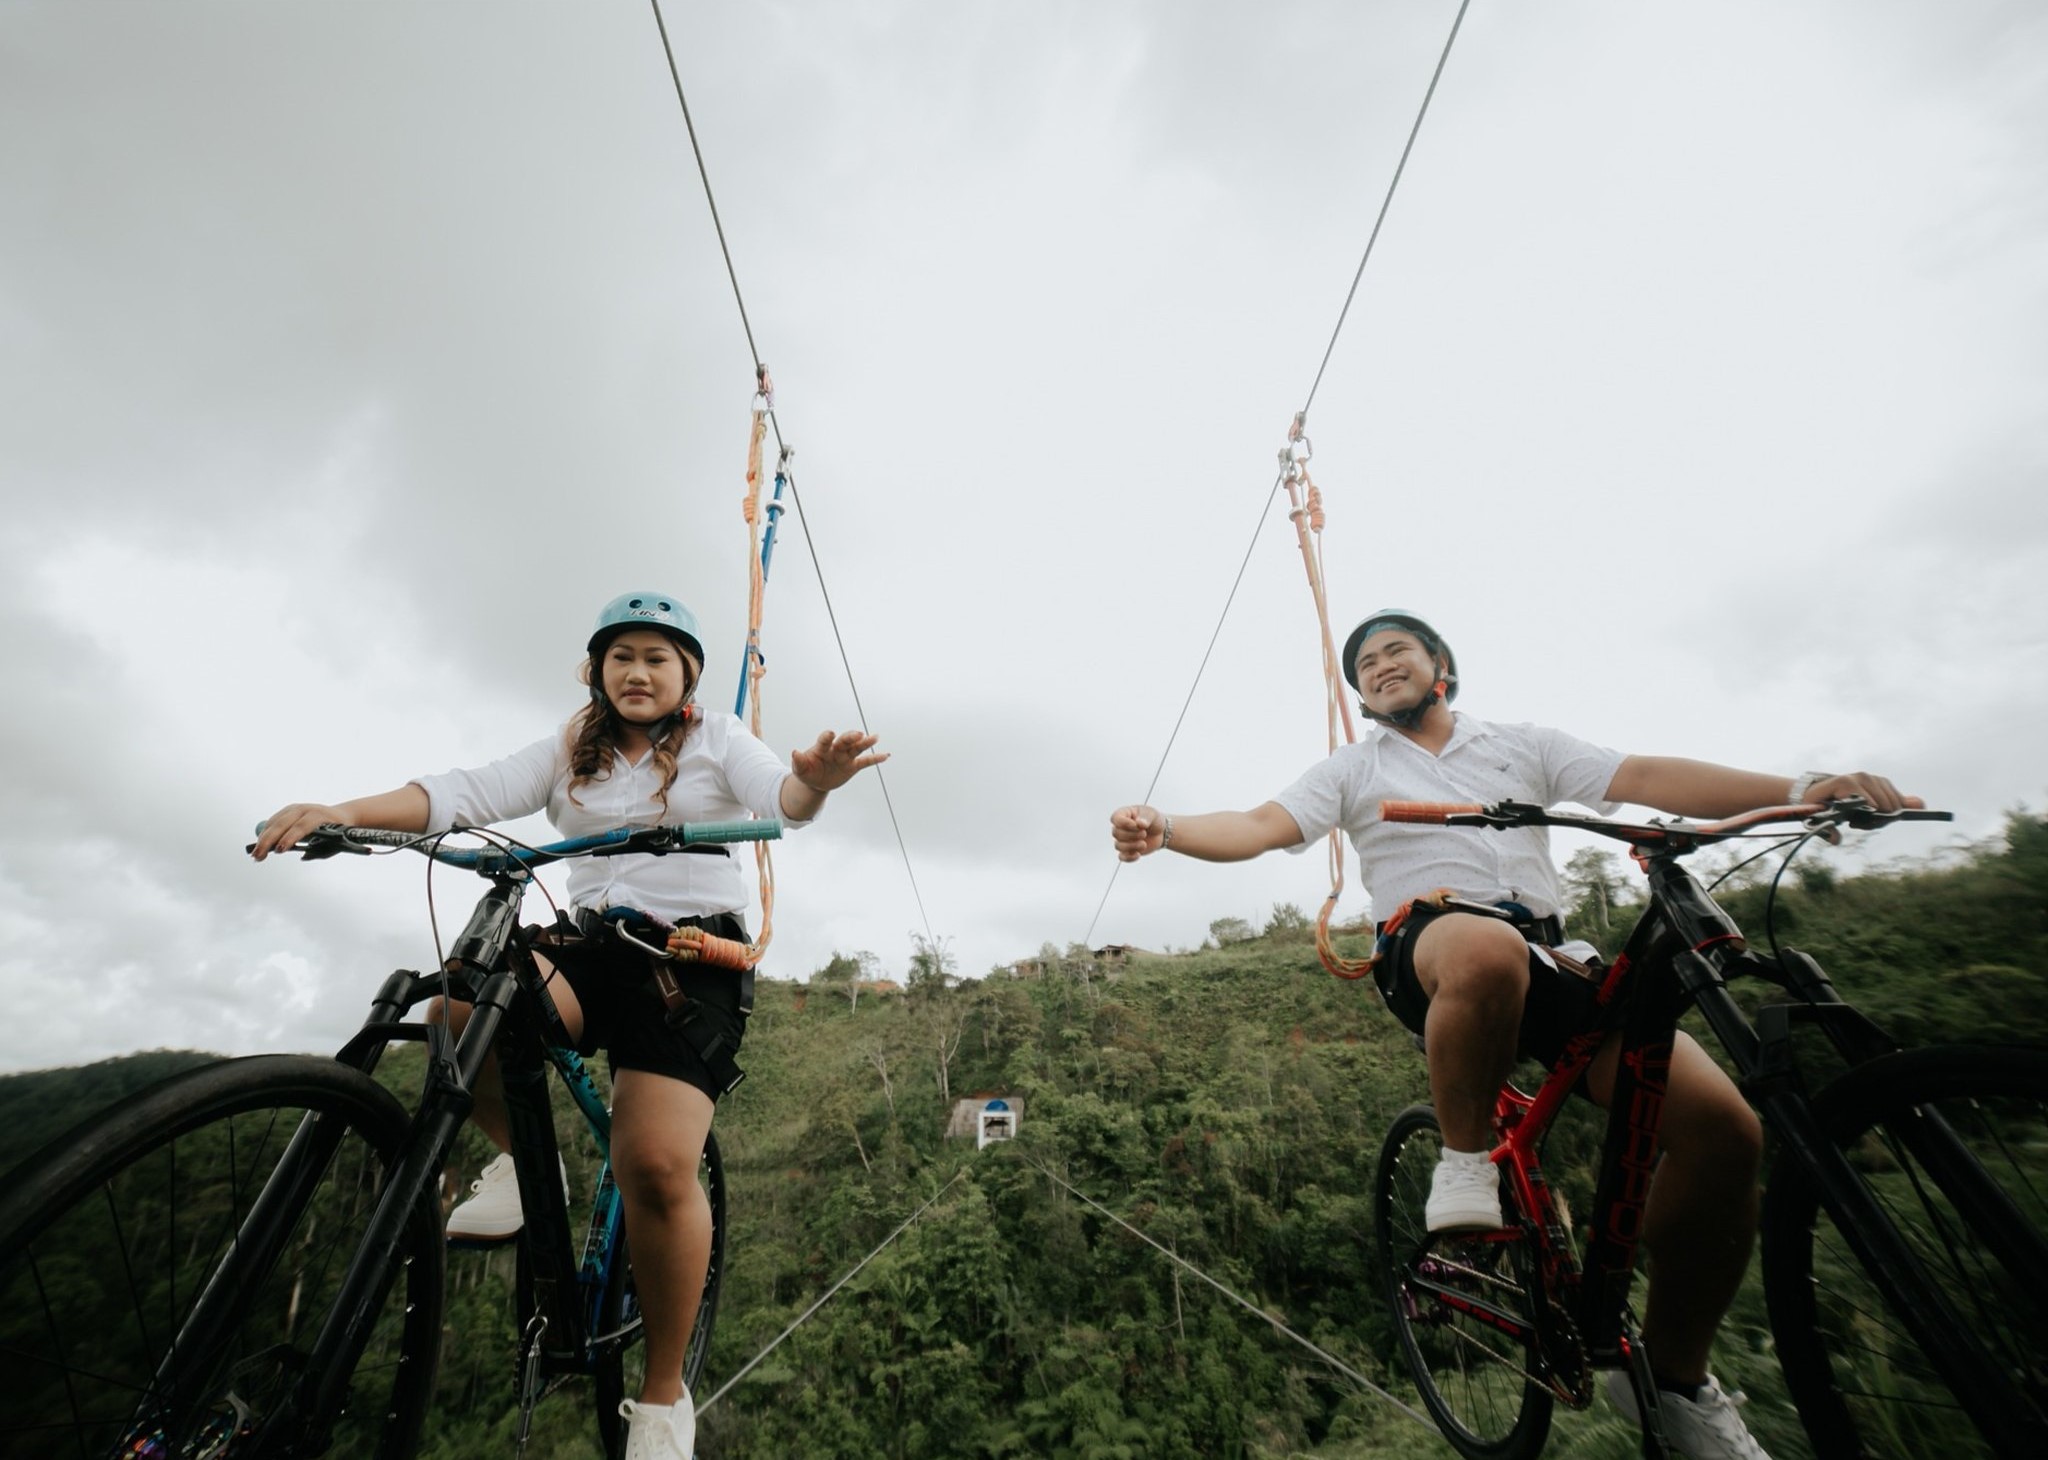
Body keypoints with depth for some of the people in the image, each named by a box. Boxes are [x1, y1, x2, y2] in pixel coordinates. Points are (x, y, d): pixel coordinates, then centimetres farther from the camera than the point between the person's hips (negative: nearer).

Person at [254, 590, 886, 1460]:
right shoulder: (569, 753, 14)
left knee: (657, 1166, -19)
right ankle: (525, 1167, 3)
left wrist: (814, 782, -39)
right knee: (461, 1004, -27)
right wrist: (342, 812, -16)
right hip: (590, 949, 4)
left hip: (695, 957, -4)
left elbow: (779, 798, -15)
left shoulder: (717, 740, 3)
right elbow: (464, 795, 1)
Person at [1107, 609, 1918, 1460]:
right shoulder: (1353, 769, 14)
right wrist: (1163, 830, -19)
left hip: (1549, 959, 4)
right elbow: (1260, 827, 0)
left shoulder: (1522, 746, 21)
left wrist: (1801, 789, -7)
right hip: (1429, 949, -3)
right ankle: (1464, 1163, -14)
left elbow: (1647, 778, 9)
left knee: (1724, 1124, -16)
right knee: (1486, 946, -40)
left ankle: (1674, 1374, 7)